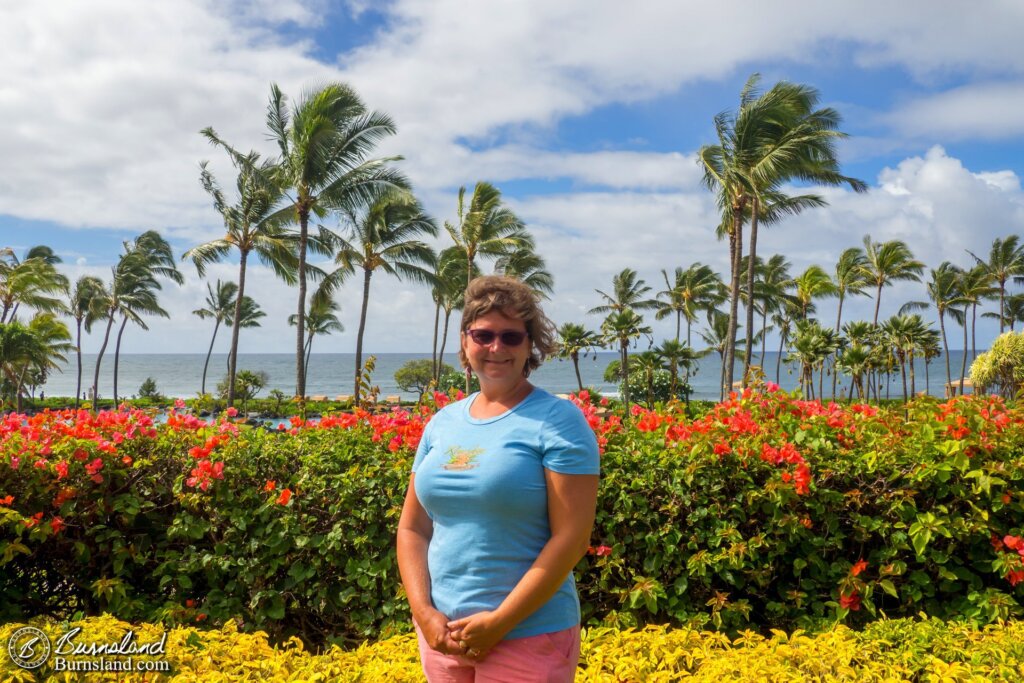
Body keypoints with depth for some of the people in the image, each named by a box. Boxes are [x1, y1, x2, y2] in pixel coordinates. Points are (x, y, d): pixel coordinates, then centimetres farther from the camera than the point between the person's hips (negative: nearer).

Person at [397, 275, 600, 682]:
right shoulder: (442, 423, 6)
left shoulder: (559, 421, -9)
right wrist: (424, 613, -5)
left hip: (528, 635, -5)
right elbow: (412, 528, 8)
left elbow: (572, 536, -14)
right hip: (444, 632, 5)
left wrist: (499, 622, -16)